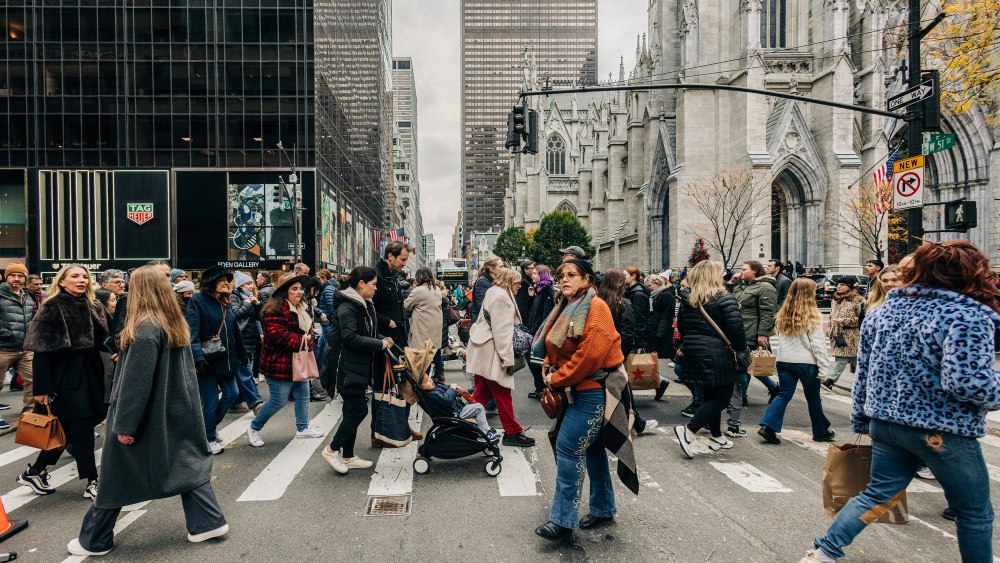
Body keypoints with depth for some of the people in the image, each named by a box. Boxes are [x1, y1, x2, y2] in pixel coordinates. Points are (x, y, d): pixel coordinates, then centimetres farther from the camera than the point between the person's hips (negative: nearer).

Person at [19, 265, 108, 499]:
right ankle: (92, 482, 7)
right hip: (65, 376, -7)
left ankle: (34, 472, 31)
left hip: (90, 373, 7)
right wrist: (41, 388, -16)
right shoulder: (52, 308, -10)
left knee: (67, 429, 13)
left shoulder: (93, 307, 9)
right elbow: (41, 350, -13)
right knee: (82, 426, -3)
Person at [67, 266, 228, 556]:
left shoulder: (145, 329, -20)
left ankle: (95, 540, 25)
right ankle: (208, 521, 11)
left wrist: (123, 423, -16)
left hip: (145, 415, -7)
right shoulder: (177, 324, 4)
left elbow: (135, 382, -21)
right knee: (188, 463, 12)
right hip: (175, 411, 7)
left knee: (117, 477, 9)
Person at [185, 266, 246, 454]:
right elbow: (192, 333, -20)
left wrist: (242, 354, 18)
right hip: (208, 361, -7)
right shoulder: (197, 302, -11)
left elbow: (235, 332, 16)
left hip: (226, 360, 7)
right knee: (210, 401, 2)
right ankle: (209, 439, 20)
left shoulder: (226, 303, 11)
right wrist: (198, 357, -30)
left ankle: (208, 423, 34)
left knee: (232, 394, 11)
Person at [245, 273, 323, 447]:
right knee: (279, 401, -2)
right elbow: (279, 335, -28)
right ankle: (253, 429, 17)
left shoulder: (301, 309, 13)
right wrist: (301, 340, -20)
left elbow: (307, 331, 23)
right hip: (280, 364, -9)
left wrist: (308, 345, 5)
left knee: (303, 395, 14)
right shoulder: (275, 310, -19)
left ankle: (302, 428, 29)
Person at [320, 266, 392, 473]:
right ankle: (332, 449, 9)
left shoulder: (365, 305, 13)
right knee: (359, 410, -7)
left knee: (353, 411, 13)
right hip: (346, 368, -10)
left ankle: (348, 457, 23)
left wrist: (383, 339, 4)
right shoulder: (347, 307, -17)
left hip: (359, 367, 10)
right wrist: (380, 344, -20)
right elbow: (351, 338, -25)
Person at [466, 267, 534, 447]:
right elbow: (502, 331, -20)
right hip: (491, 352, -10)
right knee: (503, 393, -2)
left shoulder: (493, 292, 16)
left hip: (482, 350, 10)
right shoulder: (502, 296, -15)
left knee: (483, 392, 14)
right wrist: (507, 359, -19)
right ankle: (512, 433, 7)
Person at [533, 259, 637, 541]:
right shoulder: (567, 309, 11)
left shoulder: (596, 307, -15)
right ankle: (603, 508, 33)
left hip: (595, 389, -9)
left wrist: (558, 378, -16)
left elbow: (592, 352, -24)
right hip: (578, 390, 9)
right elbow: (554, 348, 19)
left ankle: (563, 518, 2)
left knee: (568, 447, -9)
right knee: (591, 448, 17)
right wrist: (550, 368, -1)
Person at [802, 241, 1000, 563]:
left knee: (879, 494, 16)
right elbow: (967, 381, -25)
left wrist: (861, 422, 17)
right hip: (944, 431, -6)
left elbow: (864, 371, 10)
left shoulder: (886, 309, 6)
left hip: (886, 422, 6)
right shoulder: (969, 316, -15)